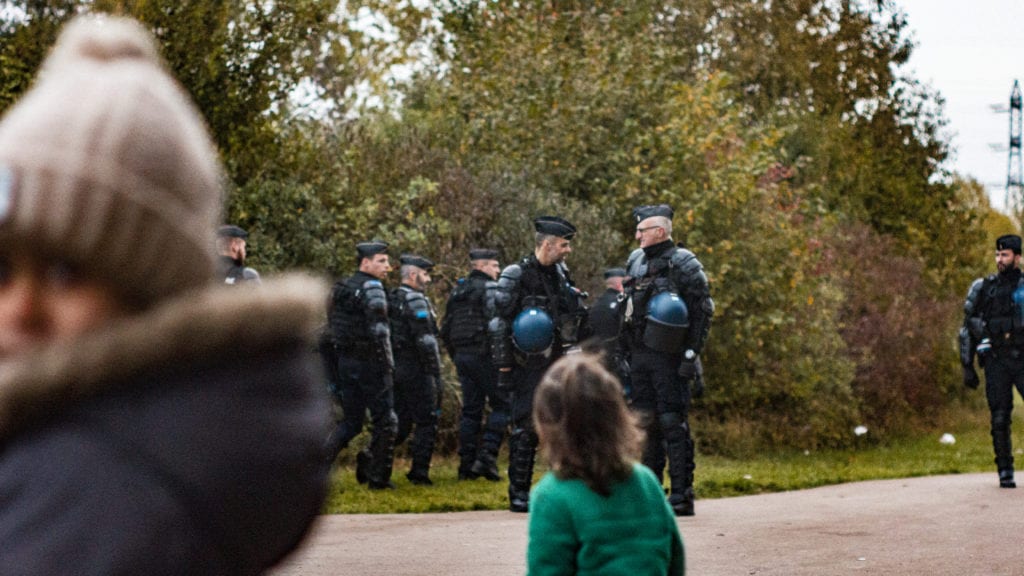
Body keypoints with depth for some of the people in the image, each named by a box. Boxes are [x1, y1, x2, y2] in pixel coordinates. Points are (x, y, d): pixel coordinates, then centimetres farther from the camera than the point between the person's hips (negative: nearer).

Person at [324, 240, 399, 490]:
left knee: (351, 421, 15)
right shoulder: (372, 287, -11)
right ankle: (378, 476, 4)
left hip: (345, 363, 8)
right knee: (385, 421, 3)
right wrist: (387, 365, -16)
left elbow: (330, 329, 17)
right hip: (369, 363, -8)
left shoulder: (340, 289, 15)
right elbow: (378, 329, -20)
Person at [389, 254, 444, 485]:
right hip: (415, 369, -8)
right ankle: (420, 472, -1)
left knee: (400, 422, 14)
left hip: (394, 368, 8)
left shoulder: (391, 299, 14)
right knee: (426, 422, 0)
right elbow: (426, 341, -19)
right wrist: (436, 373, -17)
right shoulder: (415, 300, -14)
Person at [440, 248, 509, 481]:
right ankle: (487, 456, -12)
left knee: (471, 409, 10)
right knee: (501, 404, -1)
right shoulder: (489, 287, -7)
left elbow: (445, 329, 19)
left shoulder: (457, 290, 17)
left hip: (462, 356, 8)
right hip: (484, 355, -8)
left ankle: (467, 465, 8)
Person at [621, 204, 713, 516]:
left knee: (673, 423, -8)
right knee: (645, 423, 10)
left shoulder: (683, 263, -8)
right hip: (639, 356, 7)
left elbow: (703, 310, -11)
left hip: (669, 357, -7)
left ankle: (682, 494, -5)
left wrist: (692, 354, -17)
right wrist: (625, 353, 16)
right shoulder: (636, 261, 14)